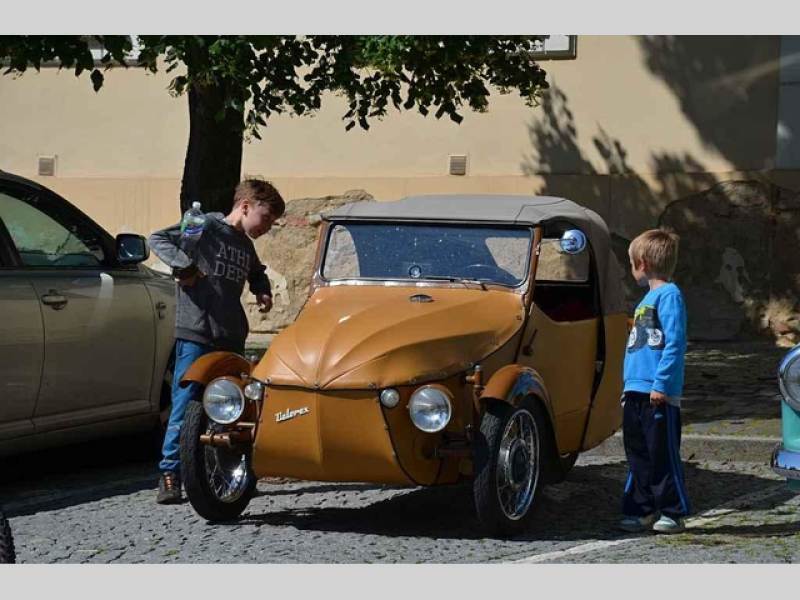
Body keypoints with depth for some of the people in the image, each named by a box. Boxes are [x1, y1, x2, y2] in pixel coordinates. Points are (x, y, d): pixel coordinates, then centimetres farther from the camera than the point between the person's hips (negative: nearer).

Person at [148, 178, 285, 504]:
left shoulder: (246, 246, 20)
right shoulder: (207, 226, -2)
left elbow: (257, 272, 41)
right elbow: (158, 238, -6)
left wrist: (262, 291, 21)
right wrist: (182, 264, -19)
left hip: (232, 339, 7)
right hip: (195, 334, -7)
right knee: (185, 405, -9)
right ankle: (169, 476, -6)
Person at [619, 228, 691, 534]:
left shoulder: (668, 294, -10)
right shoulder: (648, 297, 18)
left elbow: (674, 343, -17)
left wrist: (661, 384, -21)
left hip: (659, 394, -9)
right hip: (636, 391, 9)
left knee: (663, 453, -3)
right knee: (637, 452, 10)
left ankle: (673, 512, 3)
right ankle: (642, 510, 15)